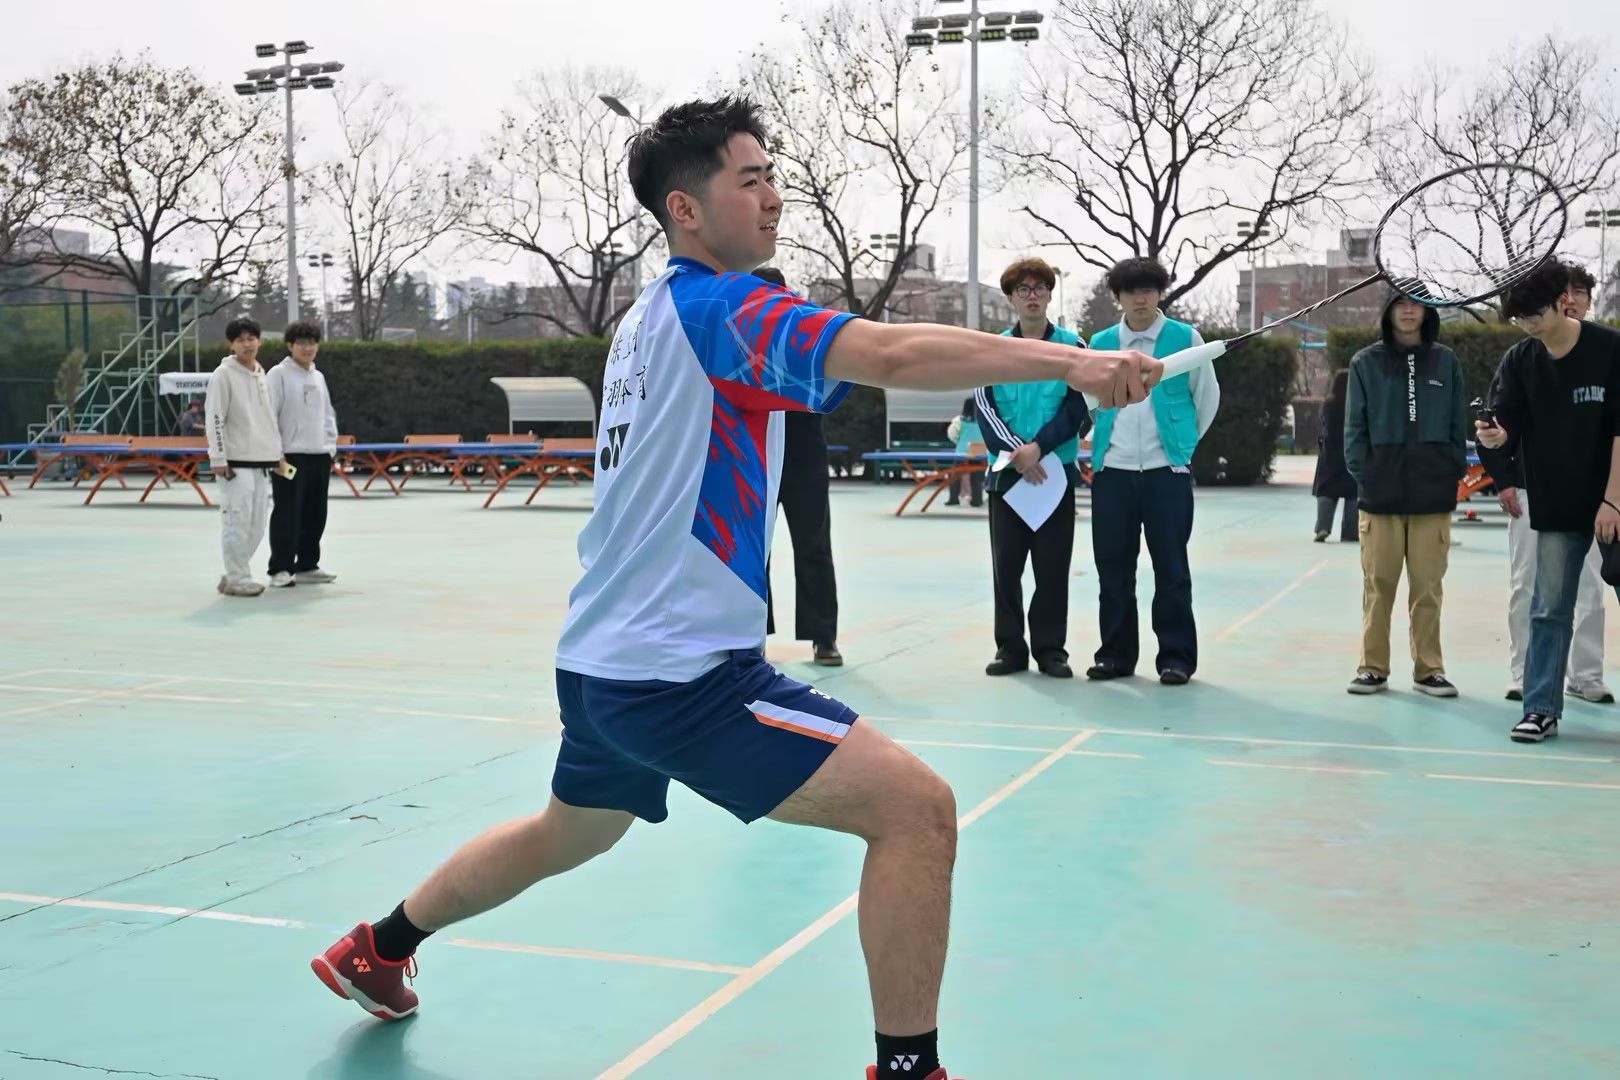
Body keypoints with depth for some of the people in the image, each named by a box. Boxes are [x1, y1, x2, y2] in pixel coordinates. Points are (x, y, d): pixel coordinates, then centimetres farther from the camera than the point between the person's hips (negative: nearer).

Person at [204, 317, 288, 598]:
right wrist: (218, 458, -15)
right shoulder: (223, 375, -6)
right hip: (236, 462, -7)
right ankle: (237, 579, -2)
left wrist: (278, 453, 18)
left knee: (257, 524, 9)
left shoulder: (262, 375, 16)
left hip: (262, 461, 7)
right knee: (238, 521, -9)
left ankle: (234, 575, 19)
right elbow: (214, 419, -10)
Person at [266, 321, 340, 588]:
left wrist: (331, 446, 12)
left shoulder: (318, 376, 16)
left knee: (316, 514, 9)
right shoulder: (279, 374, -5)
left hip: (319, 455, 7)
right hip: (291, 455, -7)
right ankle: (280, 569, -1)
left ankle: (307, 565, 19)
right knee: (288, 514, -6)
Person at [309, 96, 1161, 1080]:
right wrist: (1075, 361, -34)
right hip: (682, 672, -10)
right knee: (918, 808, -13)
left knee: (569, 833, 33)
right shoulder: (724, 308, -15)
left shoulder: (650, 316, 14)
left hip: (604, 661, 10)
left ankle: (376, 950, 50)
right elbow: (894, 354, -30)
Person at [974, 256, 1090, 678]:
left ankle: (1051, 649, 10)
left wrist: (1038, 447, -15)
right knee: (1006, 565, 3)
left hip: (1057, 471, -1)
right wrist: (1014, 453, -15)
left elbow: (1077, 409, -3)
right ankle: (1010, 647, 12)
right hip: (1006, 472, 1)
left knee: (1052, 567, 2)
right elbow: (983, 407, -2)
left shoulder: (1071, 345, 3)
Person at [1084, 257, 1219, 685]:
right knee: (1113, 567, 6)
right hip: (1112, 470, 3)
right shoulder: (1100, 343, 6)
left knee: (1171, 568, 1)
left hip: (1167, 469, -2)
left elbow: (1208, 396, 9)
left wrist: (1186, 443, 11)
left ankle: (1176, 657, 7)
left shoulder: (1185, 338, 0)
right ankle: (1116, 654, 16)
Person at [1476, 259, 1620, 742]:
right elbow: (1507, 429, -3)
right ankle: (1542, 709, 9)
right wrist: (1495, 436, -28)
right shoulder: (1518, 362, 0)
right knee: (1549, 610, 3)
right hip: (1555, 507, 3)